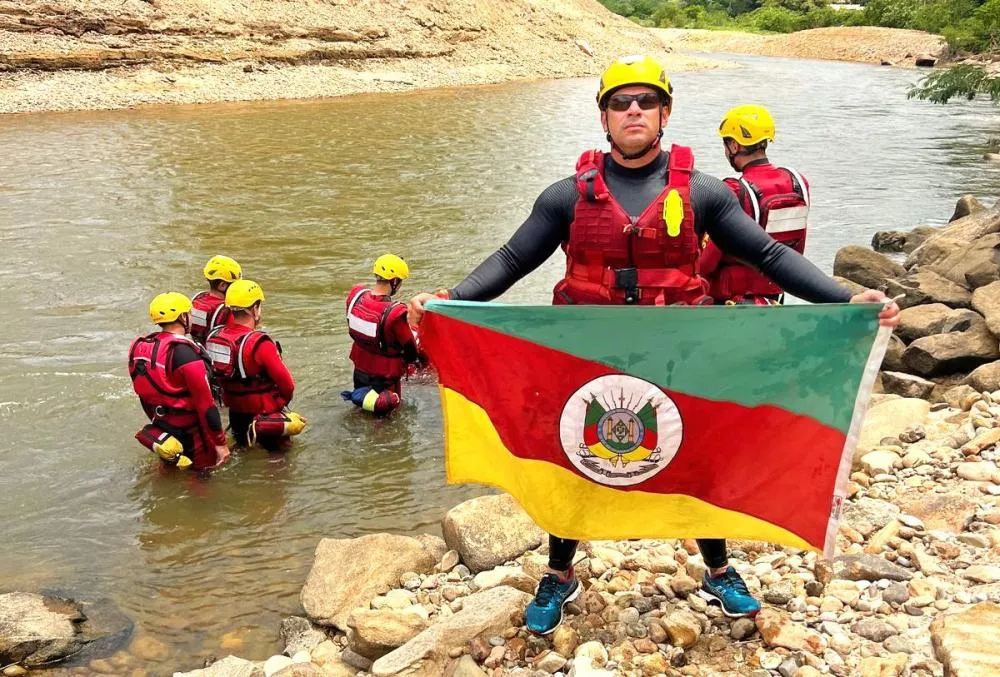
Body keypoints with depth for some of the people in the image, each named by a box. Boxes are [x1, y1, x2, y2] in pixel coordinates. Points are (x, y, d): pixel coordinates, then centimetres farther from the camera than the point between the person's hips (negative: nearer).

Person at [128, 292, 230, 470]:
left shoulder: (139, 348, 1)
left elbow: (145, 395, 13)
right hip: (192, 439, -8)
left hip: (160, 431, 8)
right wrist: (220, 442, -15)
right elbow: (205, 403, -22)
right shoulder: (185, 352, -22)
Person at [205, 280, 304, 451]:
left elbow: (216, 373, 6)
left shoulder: (215, 336, -6)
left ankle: (240, 433, 11)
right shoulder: (260, 344, -23)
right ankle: (261, 429, -1)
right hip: (261, 411, -7)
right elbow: (287, 384, -17)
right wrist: (283, 401, 4)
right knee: (298, 422, 10)